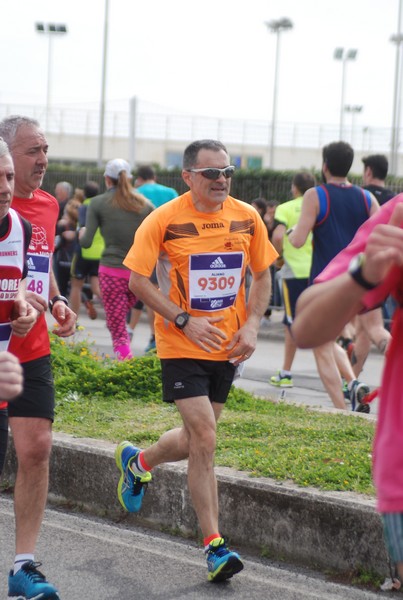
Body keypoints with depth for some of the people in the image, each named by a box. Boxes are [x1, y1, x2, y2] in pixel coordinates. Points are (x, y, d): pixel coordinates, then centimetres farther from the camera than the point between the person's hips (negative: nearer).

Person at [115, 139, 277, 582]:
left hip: (228, 347, 5)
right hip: (182, 346, -5)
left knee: (195, 439, 15)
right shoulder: (164, 220, -11)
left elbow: (262, 276, 12)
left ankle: (137, 462, 47)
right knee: (204, 439, -13)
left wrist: (251, 325, -3)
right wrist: (185, 321, -17)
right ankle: (214, 546, -6)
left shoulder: (247, 218, 1)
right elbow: (138, 281, -10)